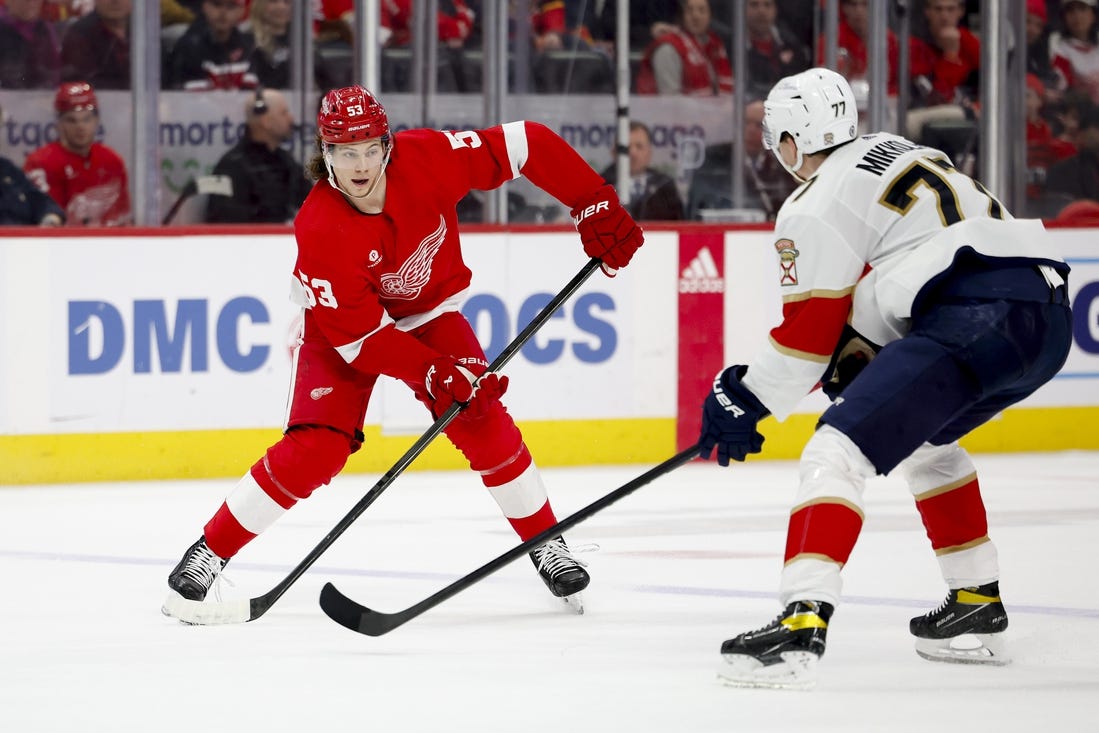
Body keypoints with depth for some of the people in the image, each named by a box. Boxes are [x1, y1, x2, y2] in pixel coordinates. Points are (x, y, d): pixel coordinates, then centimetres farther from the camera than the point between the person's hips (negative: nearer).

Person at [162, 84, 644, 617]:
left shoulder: (426, 159, -28)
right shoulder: (320, 231, -33)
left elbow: (528, 145, -21)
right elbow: (357, 336, -29)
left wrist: (595, 209, -22)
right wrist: (435, 375, -35)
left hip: (429, 309, 3)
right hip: (342, 320, -3)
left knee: (481, 420, -13)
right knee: (316, 447, -16)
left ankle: (547, 546, 4)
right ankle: (208, 553, -5)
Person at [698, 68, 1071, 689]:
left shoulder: (817, 207, 1)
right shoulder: (895, 153, 27)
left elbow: (812, 332, 2)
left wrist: (745, 401, 13)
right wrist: (854, 356, 25)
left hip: (975, 318, -9)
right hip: (1048, 312, 9)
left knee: (839, 452, -13)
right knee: (925, 439, 33)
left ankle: (801, 626, -29)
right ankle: (977, 609, 34)